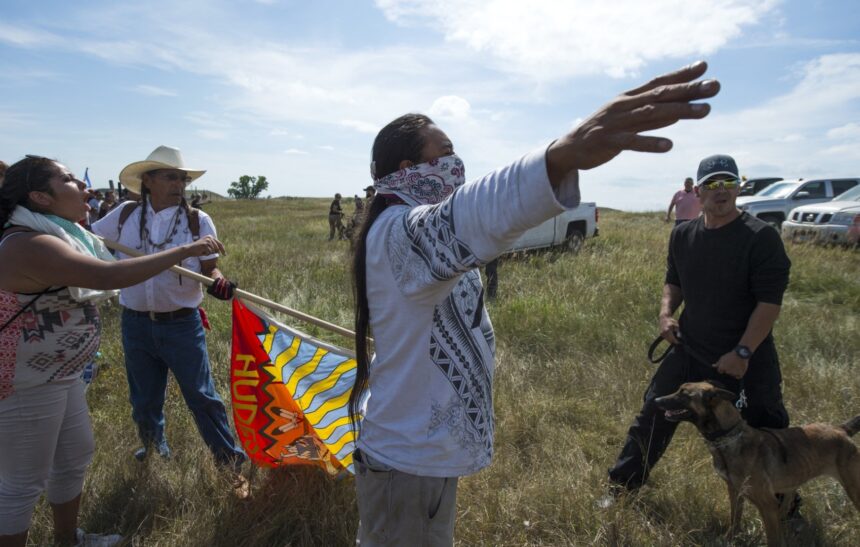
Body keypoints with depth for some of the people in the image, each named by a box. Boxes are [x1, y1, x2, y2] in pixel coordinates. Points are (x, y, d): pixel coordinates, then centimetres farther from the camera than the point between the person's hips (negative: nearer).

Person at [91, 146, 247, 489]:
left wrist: (218, 281, -30)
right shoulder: (126, 216, 0)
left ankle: (231, 462, 16)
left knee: (202, 397, 2)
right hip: (136, 325, 3)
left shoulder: (197, 220, -7)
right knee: (144, 398, 20)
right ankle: (153, 443, 47)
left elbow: (210, 267, -8)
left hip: (181, 325, -3)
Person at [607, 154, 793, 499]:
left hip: (747, 360, -4)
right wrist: (667, 312, -3)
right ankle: (621, 484, 28)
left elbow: (770, 301, -16)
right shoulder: (682, 235, 2)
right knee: (653, 417, 9)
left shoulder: (761, 237, -14)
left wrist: (742, 352, -21)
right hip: (689, 351, 4)